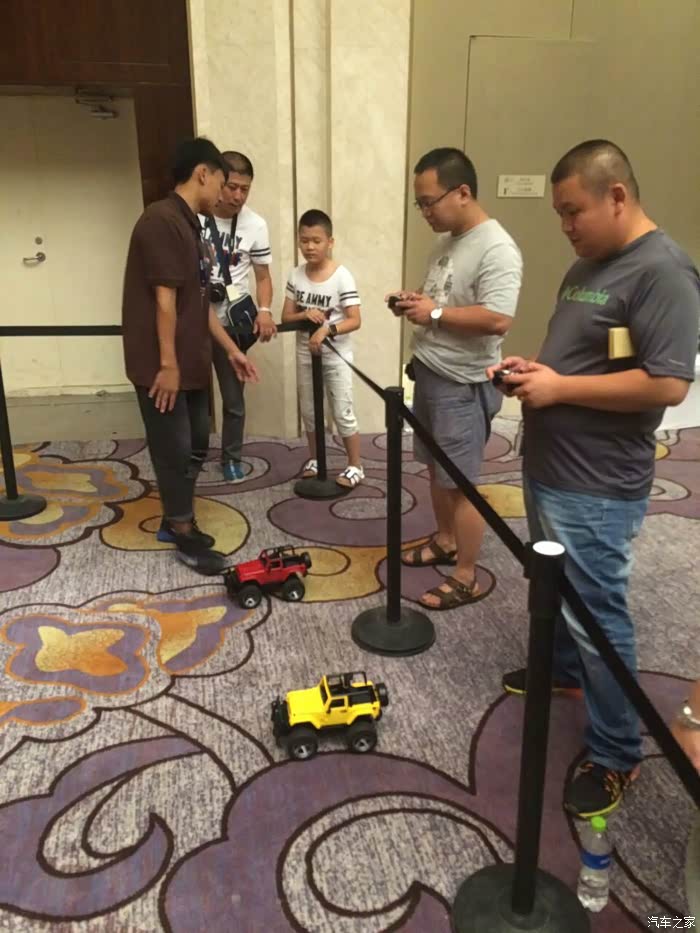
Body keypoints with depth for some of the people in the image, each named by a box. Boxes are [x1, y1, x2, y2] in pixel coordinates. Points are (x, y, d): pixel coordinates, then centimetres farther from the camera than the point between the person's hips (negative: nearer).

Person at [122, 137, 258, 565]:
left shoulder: (190, 224, 14)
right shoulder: (162, 220, -18)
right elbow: (164, 300, -21)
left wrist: (232, 350, 16)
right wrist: (167, 364, -21)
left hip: (192, 360, 10)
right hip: (162, 364, -10)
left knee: (196, 442, 18)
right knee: (175, 448, 2)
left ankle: (177, 517, 33)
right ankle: (182, 528, 17)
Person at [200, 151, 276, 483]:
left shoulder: (255, 225, -3)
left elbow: (263, 276, 4)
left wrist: (264, 311, -14)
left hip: (230, 322, 1)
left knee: (233, 397, 9)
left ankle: (231, 458, 27)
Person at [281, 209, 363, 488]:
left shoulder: (342, 276, -15)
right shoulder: (295, 275, -1)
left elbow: (354, 320, -18)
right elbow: (286, 316, 2)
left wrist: (326, 330, -32)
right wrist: (304, 314, -19)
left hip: (336, 355, -5)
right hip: (305, 353, 5)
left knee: (343, 414, 1)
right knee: (309, 411, 15)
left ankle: (355, 467, 15)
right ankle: (314, 459, 33)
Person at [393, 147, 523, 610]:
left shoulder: (496, 249, -20)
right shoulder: (449, 240, 10)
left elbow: (498, 320, -30)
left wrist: (434, 312, -22)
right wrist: (416, 302, 2)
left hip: (463, 386, -9)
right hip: (429, 373, 9)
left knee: (461, 483, -1)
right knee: (437, 470, 20)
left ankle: (467, 578, 12)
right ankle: (445, 541, 39)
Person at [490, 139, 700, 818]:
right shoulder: (588, 265, 11)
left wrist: (559, 387, -22)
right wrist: (531, 368, 2)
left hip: (596, 488, -9)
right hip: (548, 469, 10)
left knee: (596, 612, 0)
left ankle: (616, 755, 17)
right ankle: (562, 668, 49)